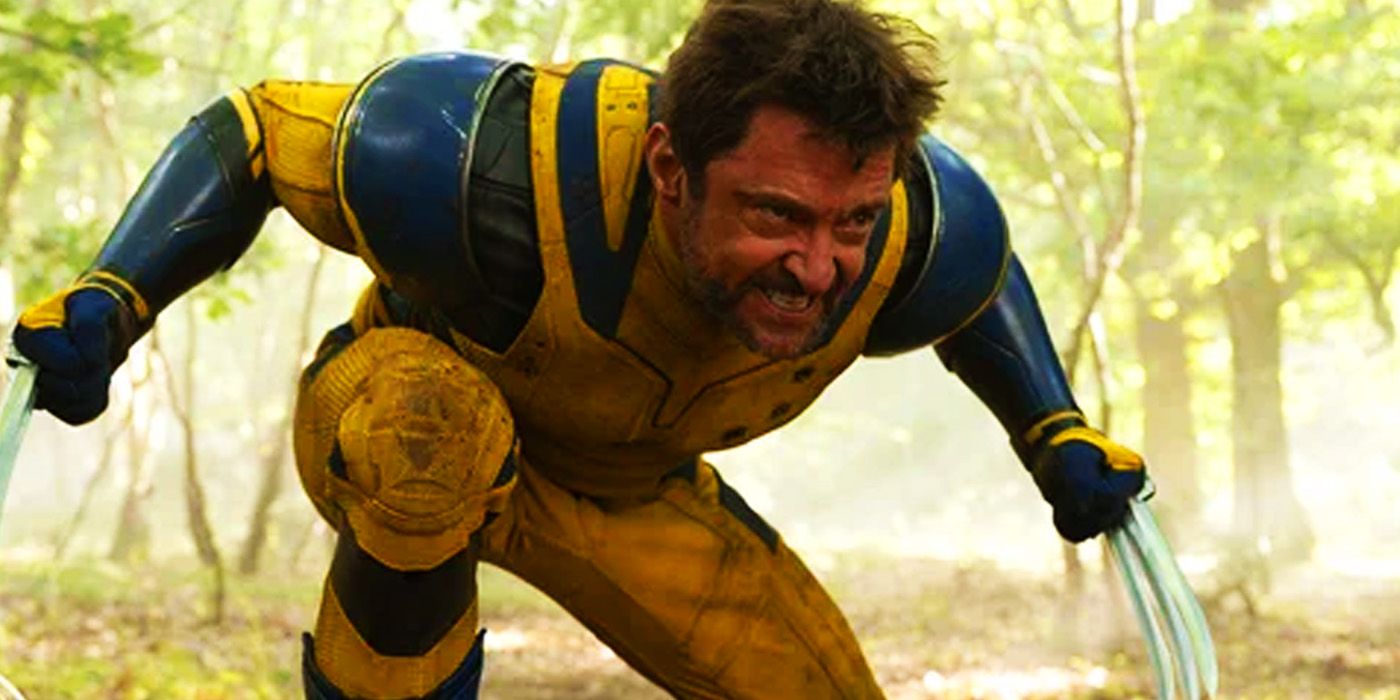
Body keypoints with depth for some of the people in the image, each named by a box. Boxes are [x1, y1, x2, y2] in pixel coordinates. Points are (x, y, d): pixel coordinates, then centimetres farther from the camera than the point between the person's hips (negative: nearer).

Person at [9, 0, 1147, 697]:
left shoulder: (923, 238, -28)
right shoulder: (487, 172, -41)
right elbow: (251, 130, -22)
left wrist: (1056, 437, -4)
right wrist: (109, 301, -33)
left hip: (631, 494, 5)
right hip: (391, 425, -5)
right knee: (431, 416, -42)